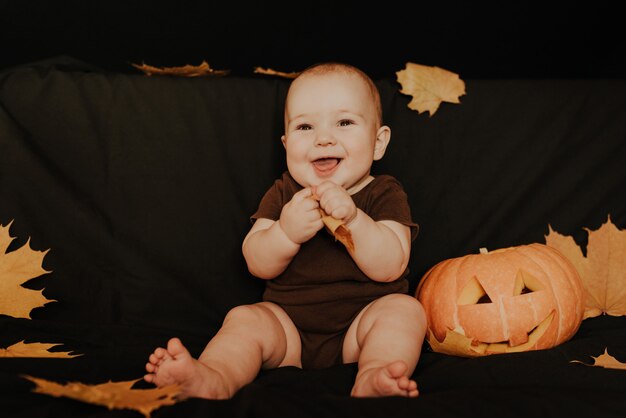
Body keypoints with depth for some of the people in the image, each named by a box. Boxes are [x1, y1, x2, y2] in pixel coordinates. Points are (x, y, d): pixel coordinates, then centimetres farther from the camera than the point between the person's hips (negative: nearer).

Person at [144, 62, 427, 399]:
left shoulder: (385, 194, -2)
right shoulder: (283, 194, 5)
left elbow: (390, 267, -16)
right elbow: (258, 265, -6)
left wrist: (354, 219, -31)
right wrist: (287, 232, -27)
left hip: (360, 323, -1)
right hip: (288, 324, 2)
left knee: (405, 309, -26)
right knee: (244, 319, -21)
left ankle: (372, 378, -48)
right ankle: (213, 377, -46)